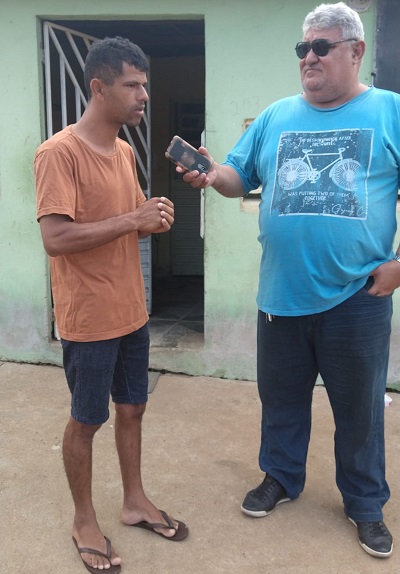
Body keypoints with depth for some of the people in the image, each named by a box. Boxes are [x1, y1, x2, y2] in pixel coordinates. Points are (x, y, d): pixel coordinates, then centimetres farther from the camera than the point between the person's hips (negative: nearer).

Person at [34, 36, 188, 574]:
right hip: (89, 318, -7)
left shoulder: (125, 151, 9)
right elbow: (56, 239, -24)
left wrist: (154, 220, -4)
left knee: (132, 408, 18)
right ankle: (84, 518, 30)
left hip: (132, 311, 8)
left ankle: (135, 500, 37)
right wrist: (133, 219, -22)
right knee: (86, 420, 9)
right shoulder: (58, 153, -17)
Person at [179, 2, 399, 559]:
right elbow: (240, 177, 9)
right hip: (282, 293, 3)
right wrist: (212, 175, -13)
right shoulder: (276, 117, 7)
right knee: (281, 395, 17)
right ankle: (281, 478, 41)